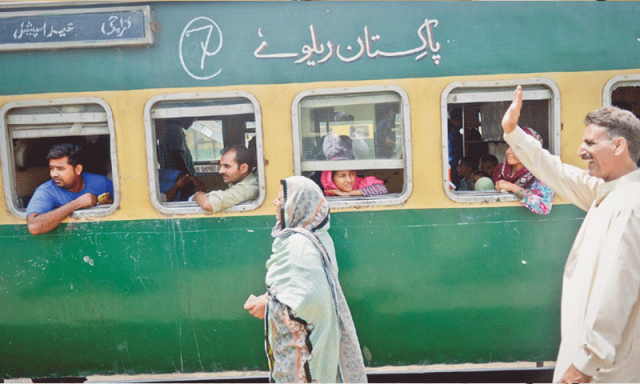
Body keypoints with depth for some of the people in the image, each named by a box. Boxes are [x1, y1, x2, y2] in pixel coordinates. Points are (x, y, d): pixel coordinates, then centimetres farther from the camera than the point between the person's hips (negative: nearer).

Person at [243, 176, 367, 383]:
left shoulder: (300, 244, -23)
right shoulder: (316, 237, 7)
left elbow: (310, 296, -29)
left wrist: (269, 306, -18)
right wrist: (268, 299, 9)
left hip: (301, 342, -9)